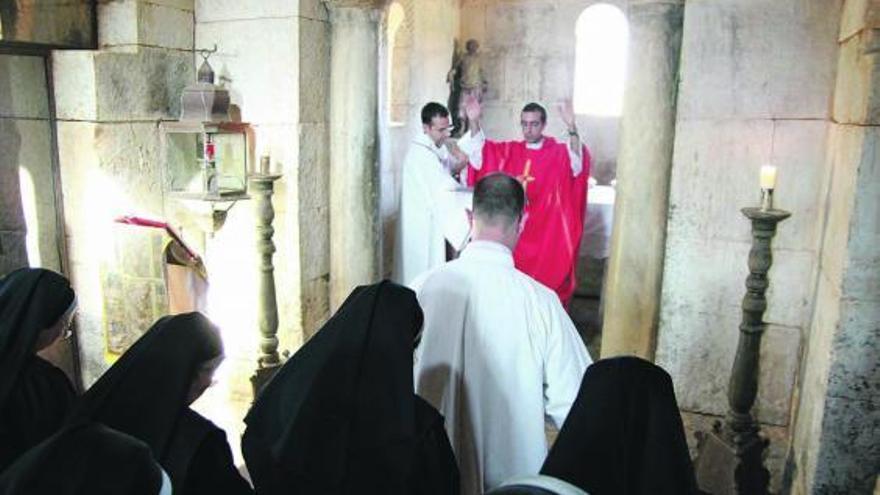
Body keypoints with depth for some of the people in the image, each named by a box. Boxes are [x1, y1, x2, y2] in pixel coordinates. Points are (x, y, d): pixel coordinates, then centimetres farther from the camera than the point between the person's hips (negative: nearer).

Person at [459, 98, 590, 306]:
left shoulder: (558, 153, -5)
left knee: (543, 280, 6)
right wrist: (474, 122, -15)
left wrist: (571, 127, -41)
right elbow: (480, 151, 3)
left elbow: (577, 161, -24)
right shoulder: (509, 150, 6)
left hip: (544, 232, -3)